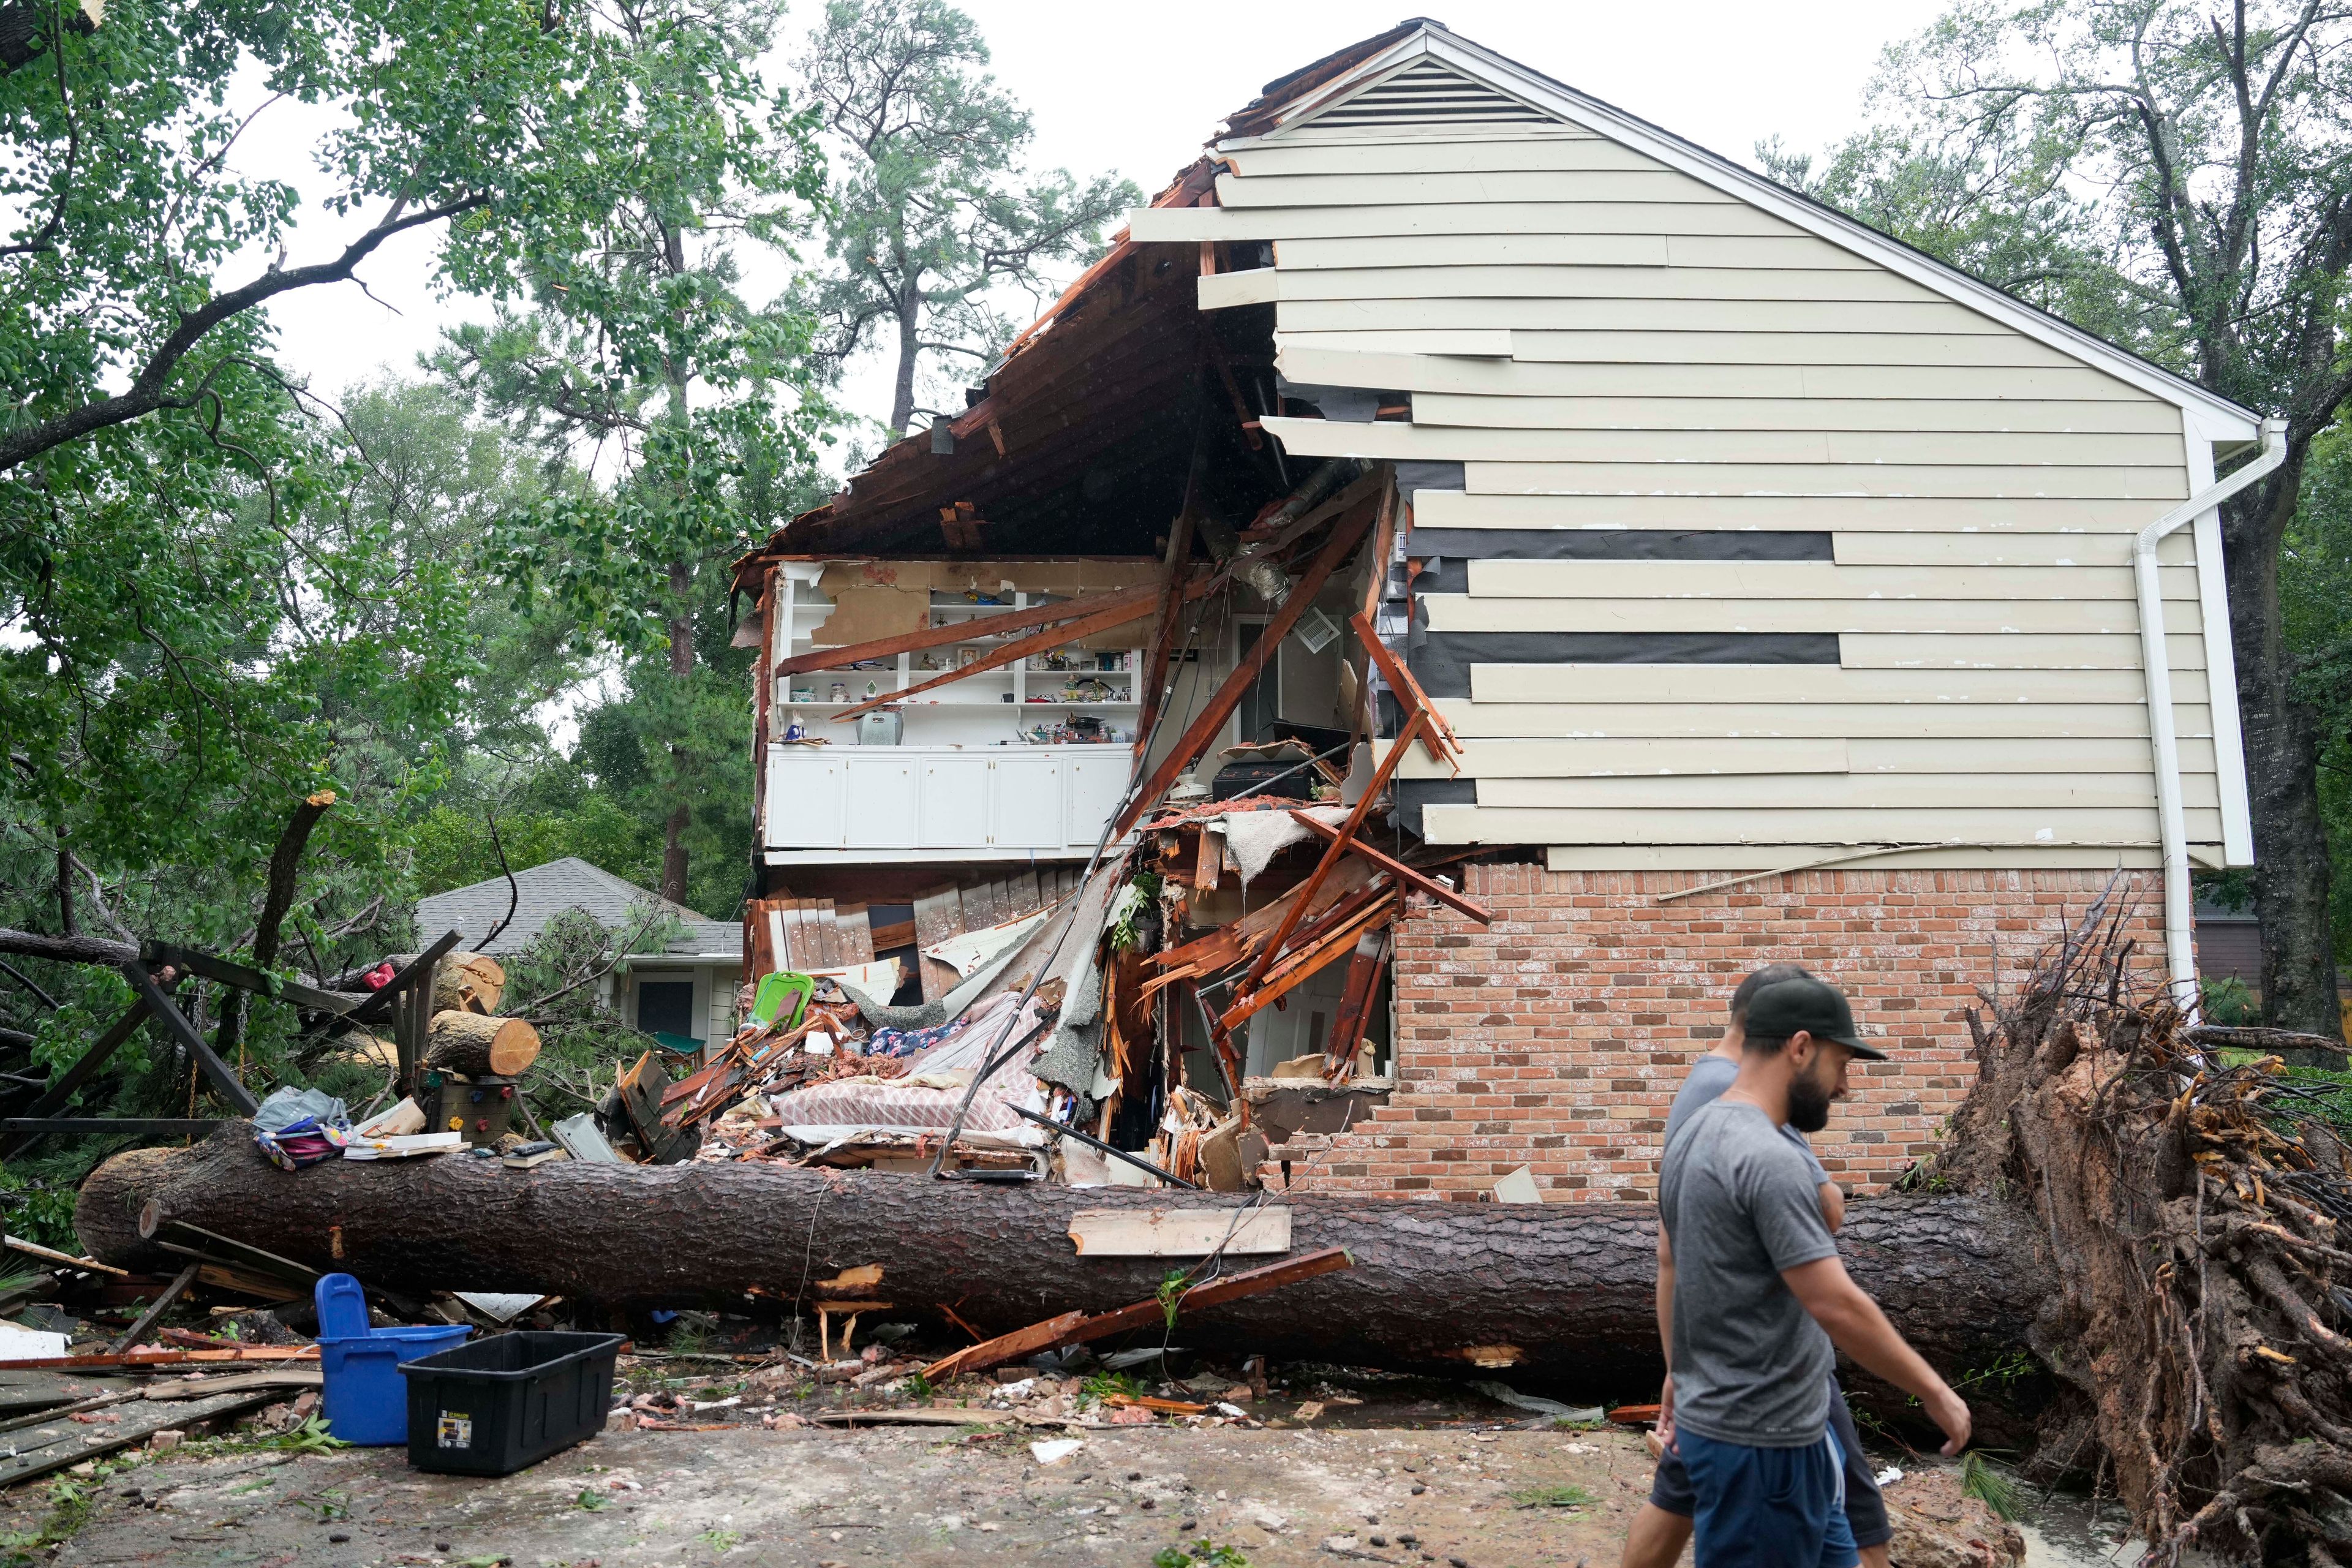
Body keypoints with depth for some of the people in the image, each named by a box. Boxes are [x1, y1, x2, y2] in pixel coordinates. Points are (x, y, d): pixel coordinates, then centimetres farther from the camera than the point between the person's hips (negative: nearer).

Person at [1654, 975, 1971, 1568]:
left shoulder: (1698, 1133, 8)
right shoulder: (1767, 1158, -25)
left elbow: (1670, 1264, 17)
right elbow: (1838, 1307, -25)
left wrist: (1677, 1370, 25)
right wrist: (1935, 1393, -13)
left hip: (1738, 1418, 10)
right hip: (1760, 1440, -10)